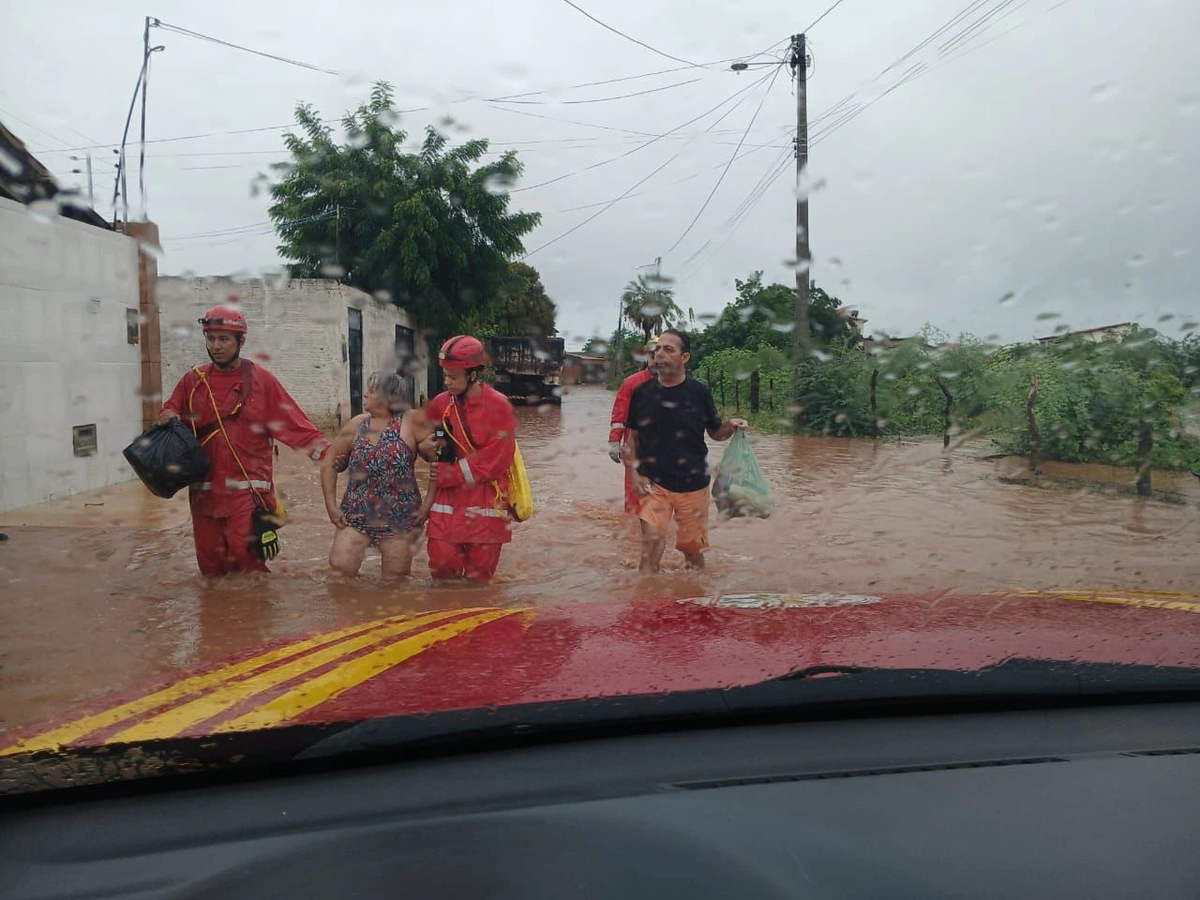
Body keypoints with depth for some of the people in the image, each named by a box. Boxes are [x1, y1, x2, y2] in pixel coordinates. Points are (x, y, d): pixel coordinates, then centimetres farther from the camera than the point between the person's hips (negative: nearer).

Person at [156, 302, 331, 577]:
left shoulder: (261, 380, 1)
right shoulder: (193, 381, 10)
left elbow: (295, 425, -3)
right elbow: (170, 417, 16)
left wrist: (328, 453, -15)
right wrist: (168, 421, -8)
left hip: (249, 491, -3)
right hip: (204, 490, 3)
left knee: (247, 556, -13)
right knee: (211, 569, 8)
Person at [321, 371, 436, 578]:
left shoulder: (410, 424, -6)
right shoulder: (357, 425, 6)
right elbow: (329, 464, 11)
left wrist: (427, 504, -8)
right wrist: (331, 506, 4)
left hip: (399, 519, -3)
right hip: (356, 515, 3)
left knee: (395, 579, 5)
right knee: (340, 567, -10)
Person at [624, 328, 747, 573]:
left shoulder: (699, 393, -4)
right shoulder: (642, 392, -2)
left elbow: (715, 433, 6)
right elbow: (631, 435, 6)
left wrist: (730, 426, -15)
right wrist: (634, 472, -5)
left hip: (692, 484, 0)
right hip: (653, 482, 0)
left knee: (693, 549, 13)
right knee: (652, 542, -15)